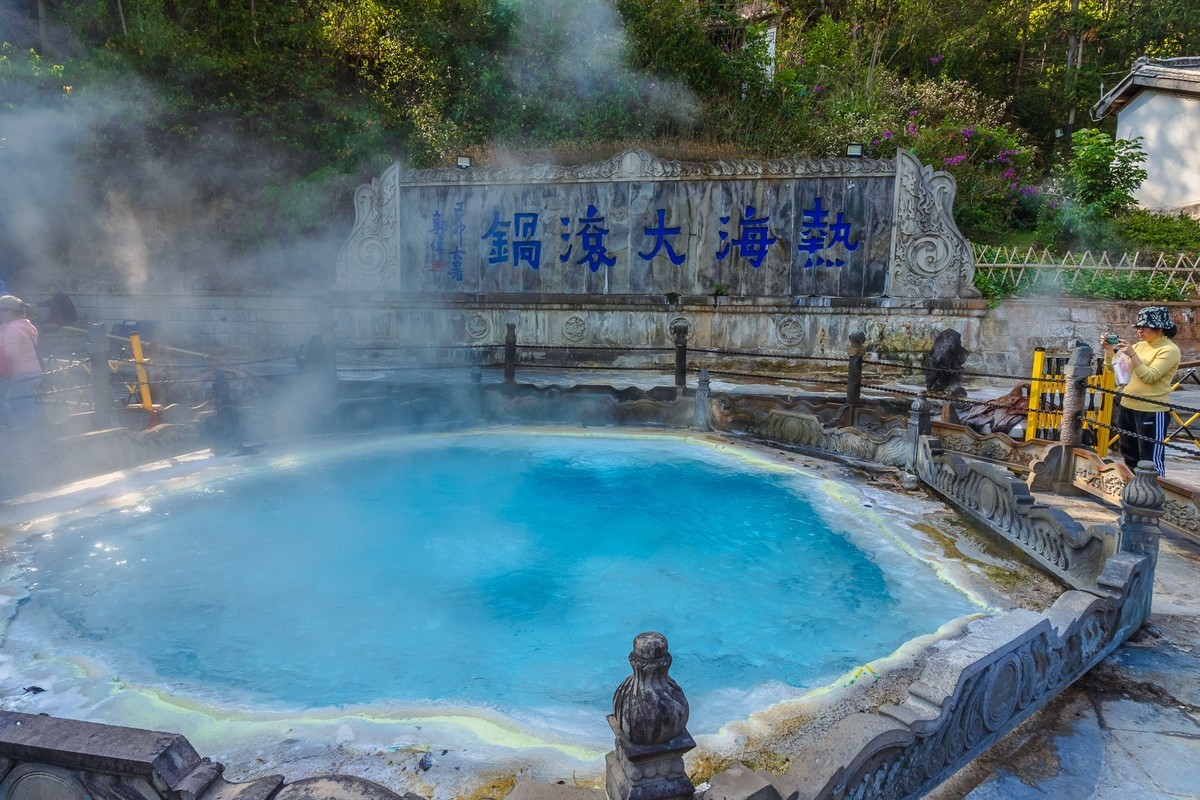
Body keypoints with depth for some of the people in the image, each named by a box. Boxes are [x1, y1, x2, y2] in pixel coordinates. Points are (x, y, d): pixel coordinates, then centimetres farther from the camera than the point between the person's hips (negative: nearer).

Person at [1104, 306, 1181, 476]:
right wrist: (1109, 348, -4)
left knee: (1150, 460, -3)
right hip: (1127, 407, 8)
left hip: (1151, 412, -8)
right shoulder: (1139, 345, 9)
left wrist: (1131, 354, -26)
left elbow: (1149, 377, -21)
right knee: (1129, 456, 18)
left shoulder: (1170, 350, -11)